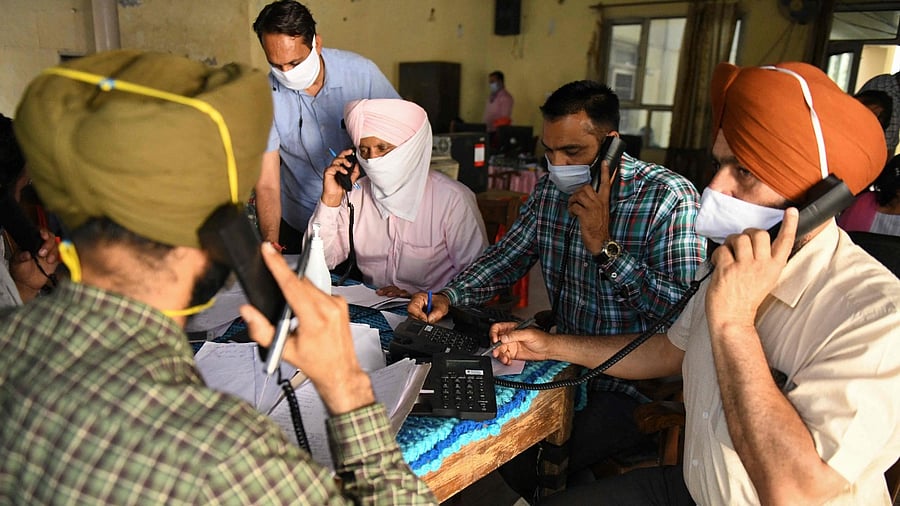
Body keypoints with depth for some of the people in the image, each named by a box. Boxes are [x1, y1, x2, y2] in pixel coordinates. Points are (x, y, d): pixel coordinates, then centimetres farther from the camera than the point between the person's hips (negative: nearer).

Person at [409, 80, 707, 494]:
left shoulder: (670, 198, -17)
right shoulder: (550, 189, 3)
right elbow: (505, 258, 10)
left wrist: (605, 246, -26)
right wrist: (447, 297, -7)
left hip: (635, 386, -6)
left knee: (522, 467, -20)